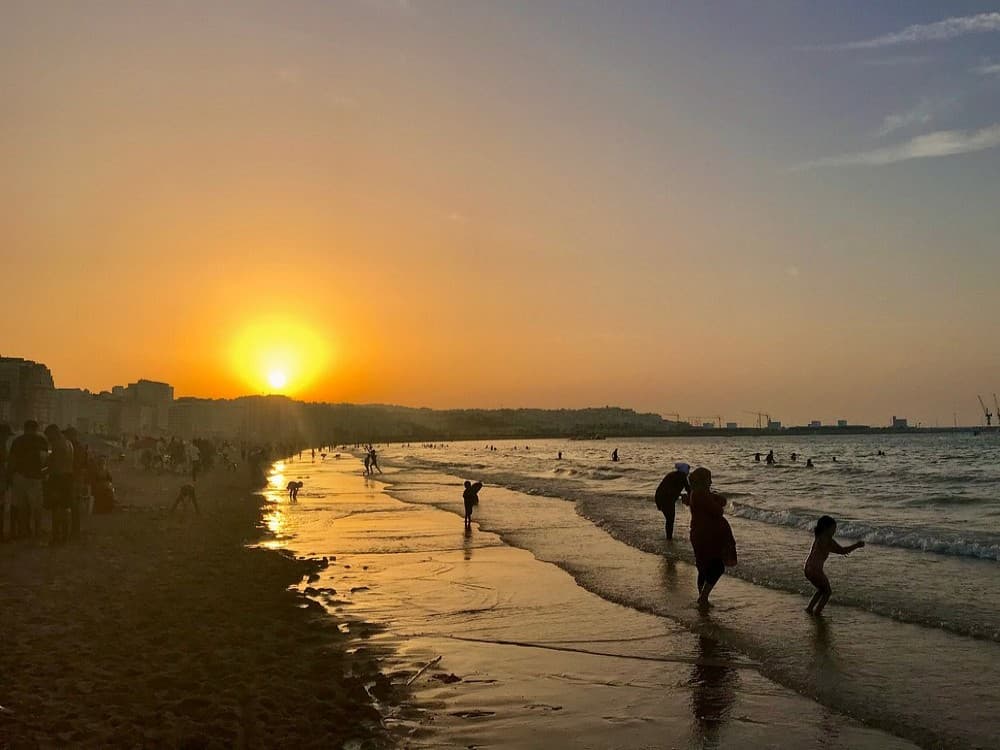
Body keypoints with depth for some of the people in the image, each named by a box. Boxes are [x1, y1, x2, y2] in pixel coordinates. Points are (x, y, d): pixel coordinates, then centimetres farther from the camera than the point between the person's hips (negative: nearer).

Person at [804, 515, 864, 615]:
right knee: (827, 591, 13)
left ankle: (809, 608, 26)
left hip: (808, 569, 8)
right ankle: (817, 611, 9)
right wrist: (856, 545, -1)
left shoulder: (818, 538, 17)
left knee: (821, 590, 28)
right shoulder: (827, 539, -10)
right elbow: (842, 551, -8)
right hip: (815, 570, -8)